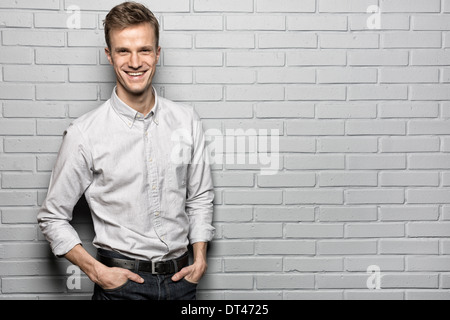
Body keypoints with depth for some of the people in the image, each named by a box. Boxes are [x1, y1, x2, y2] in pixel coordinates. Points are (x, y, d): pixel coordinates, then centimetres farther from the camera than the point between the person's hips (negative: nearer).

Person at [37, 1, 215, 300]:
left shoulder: (187, 120, -2)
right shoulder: (84, 133, -11)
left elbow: (200, 197, 7)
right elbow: (53, 217, -3)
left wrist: (200, 259, 1)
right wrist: (96, 271, -11)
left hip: (180, 277, 3)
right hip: (122, 280, -3)